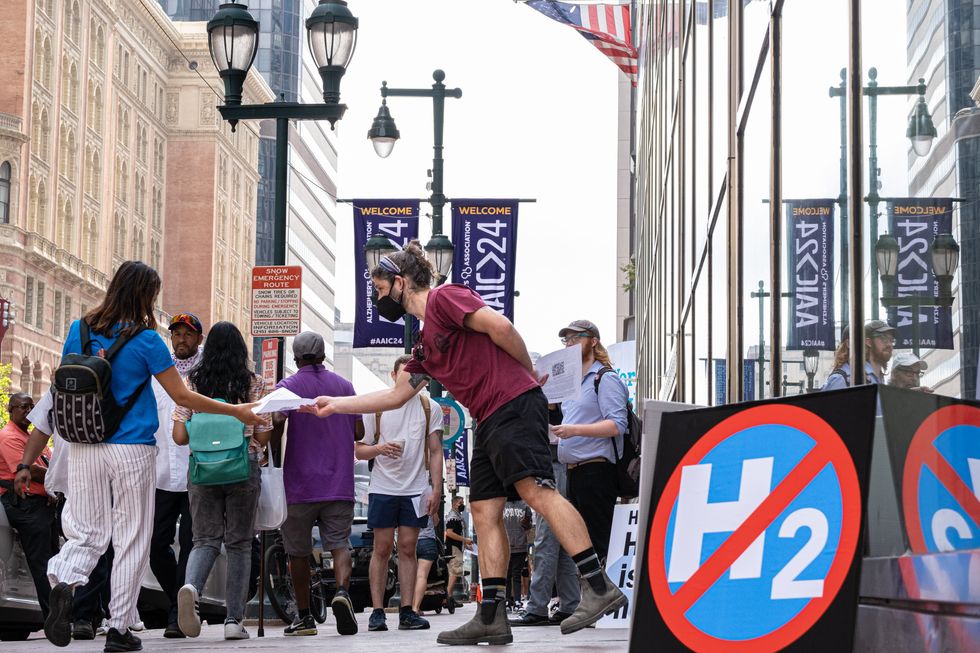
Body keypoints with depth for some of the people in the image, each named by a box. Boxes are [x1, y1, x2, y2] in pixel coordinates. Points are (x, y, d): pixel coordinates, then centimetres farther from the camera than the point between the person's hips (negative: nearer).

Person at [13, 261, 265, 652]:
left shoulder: (79, 331, 5)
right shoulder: (145, 340, -8)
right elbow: (182, 397, -6)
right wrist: (237, 412, 3)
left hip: (84, 450, 4)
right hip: (132, 450, -4)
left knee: (87, 534, 10)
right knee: (131, 540, 7)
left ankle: (63, 582, -21)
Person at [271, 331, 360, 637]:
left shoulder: (288, 386, -2)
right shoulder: (344, 385, 10)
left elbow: (276, 423, -17)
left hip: (300, 485, -2)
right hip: (339, 483, 2)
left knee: (299, 553, 9)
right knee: (340, 544, 0)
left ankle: (304, 617, 14)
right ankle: (342, 591, -28)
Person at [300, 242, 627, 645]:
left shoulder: (444, 298, -1)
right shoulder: (425, 344, 26)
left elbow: (500, 327, -12)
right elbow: (396, 396, 32)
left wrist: (529, 372, -1)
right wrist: (335, 405, 33)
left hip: (514, 404, -10)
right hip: (490, 420, 10)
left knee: (535, 490, -21)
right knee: (485, 511, 3)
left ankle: (599, 587, -28)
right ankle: (491, 616, 1)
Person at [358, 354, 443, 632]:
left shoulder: (430, 408, 7)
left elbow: (436, 452, 7)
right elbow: (359, 450, 6)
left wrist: (436, 489, -2)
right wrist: (379, 448, -15)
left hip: (416, 490, 1)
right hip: (383, 488, -1)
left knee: (408, 549, 1)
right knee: (382, 549, 0)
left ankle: (407, 611, 2)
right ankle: (377, 611, 1)